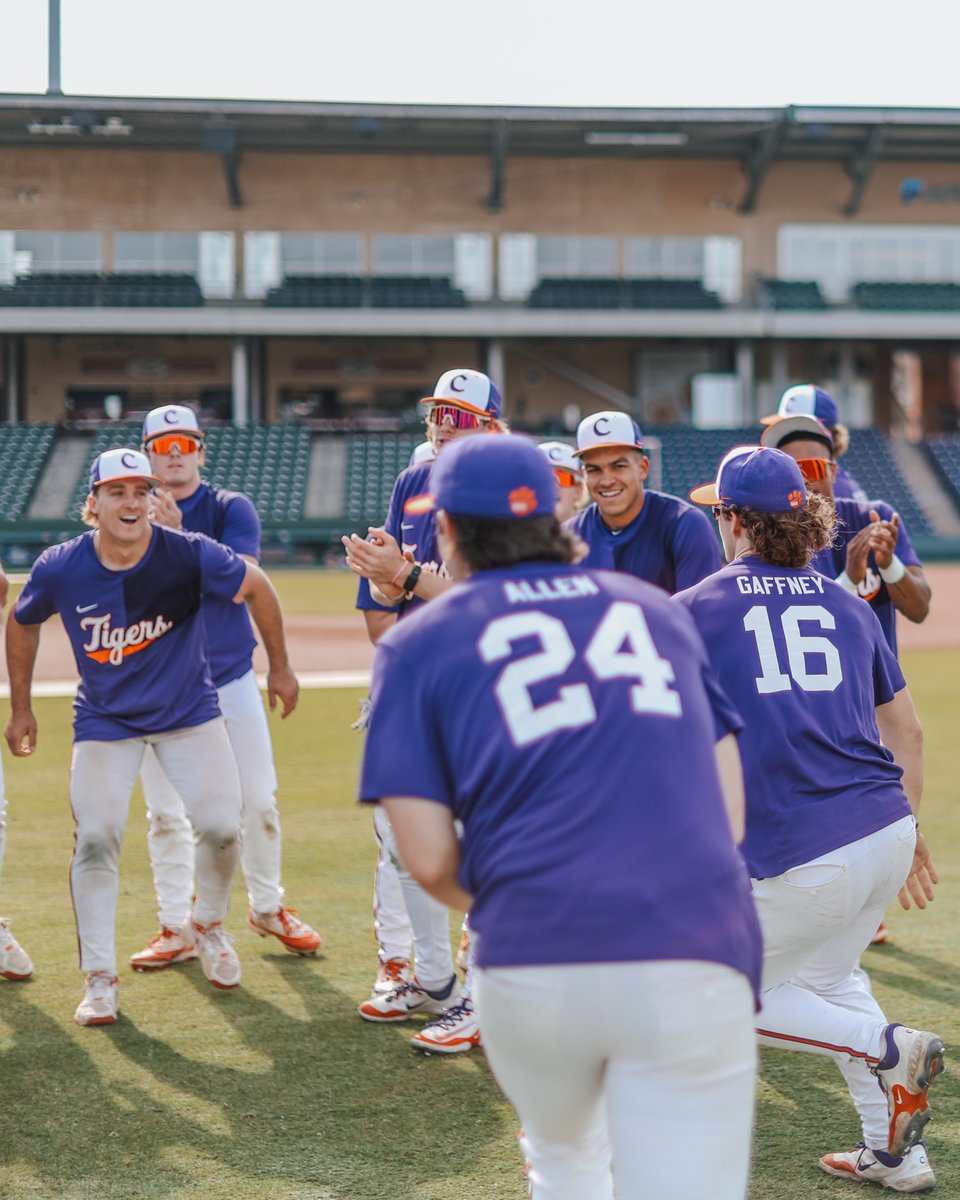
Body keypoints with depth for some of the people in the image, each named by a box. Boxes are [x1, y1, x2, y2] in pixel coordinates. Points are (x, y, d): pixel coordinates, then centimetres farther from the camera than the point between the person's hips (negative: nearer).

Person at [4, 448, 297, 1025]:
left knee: (221, 826, -10)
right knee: (96, 837, -10)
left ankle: (209, 924, 22)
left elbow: (257, 587, -5)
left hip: (190, 711, 0)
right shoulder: (60, 569, -17)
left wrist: (280, 668, 3)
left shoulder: (188, 554, -22)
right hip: (104, 720, 0)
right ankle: (101, 978, 5)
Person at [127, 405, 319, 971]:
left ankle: (267, 907, 21)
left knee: (259, 801, 3)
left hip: (231, 678, -1)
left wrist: (181, 537, -26)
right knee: (166, 812, 3)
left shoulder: (232, 509, -2)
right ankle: (178, 928, 13)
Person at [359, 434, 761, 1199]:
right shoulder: (658, 610, 20)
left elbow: (430, 861, 3)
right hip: (693, 959, 1)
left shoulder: (419, 642, 11)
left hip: (532, 966, 0)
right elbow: (730, 812, 15)